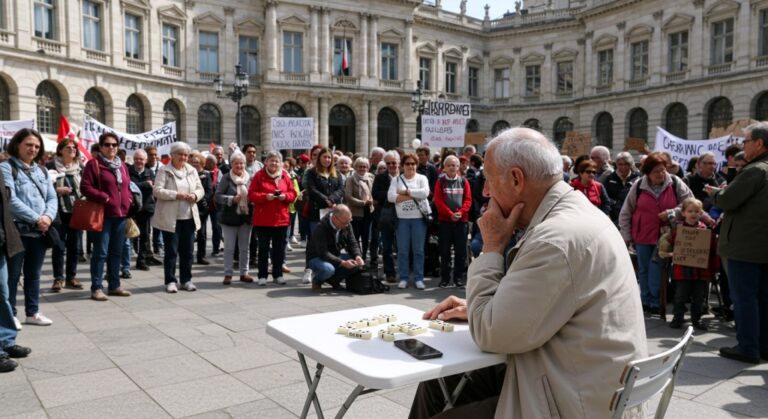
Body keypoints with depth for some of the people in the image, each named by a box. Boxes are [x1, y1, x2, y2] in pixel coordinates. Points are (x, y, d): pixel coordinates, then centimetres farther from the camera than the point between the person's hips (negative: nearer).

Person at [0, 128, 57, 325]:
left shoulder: (41, 170, 14)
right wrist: (36, 218, -19)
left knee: (34, 273, 14)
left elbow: (52, 197, 9)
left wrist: (48, 216, -10)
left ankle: (32, 312, 24)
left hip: (40, 231, 6)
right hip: (17, 230, -5)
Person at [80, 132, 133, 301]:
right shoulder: (94, 164, -5)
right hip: (103, 214, -7)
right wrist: (104, 198, -18)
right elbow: (85, 187, -11)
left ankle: (114, 285, 21)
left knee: (116, 252, 12)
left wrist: (128, 199, 5)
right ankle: (96, 288, 2)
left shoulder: (122, 165, 15)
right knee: (101, 252, -5)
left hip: (121, 214, 7)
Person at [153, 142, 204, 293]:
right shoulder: (164, 171, -4)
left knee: (188, 250, 9)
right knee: (171, 251, 2)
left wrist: (195, 195, -9)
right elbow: (157, 191, -13)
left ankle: (186, 280, 20)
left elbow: (200, 189, 13)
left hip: (189, 217, 5)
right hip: (170, 218, -4)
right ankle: (170, 281, 12)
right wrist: (176, 195, -21)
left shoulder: (192, 171, 12)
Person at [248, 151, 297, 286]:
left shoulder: (285, 176, 7)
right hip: (263, 219, -3)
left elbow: (293, 193, 8)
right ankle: (262, 275, 11)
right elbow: (251, 194, -7)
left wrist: (285, 196, -13)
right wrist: (265, 196, -21)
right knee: (263, 248, 3)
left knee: (279, 248, 9)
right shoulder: (259, 175, -2)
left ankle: (278, 274, 19)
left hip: (281, 218, 3)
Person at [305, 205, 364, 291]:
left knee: (357, 263, -17)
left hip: (335, 257, 6)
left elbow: (352, 244, -2)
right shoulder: (321, 227, -27)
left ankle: (334, 280, 5)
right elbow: (323, 253, -32)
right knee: (328, 269, -39)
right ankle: (317, 281, -2)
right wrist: (342, 263, -39)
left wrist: (357, 256, -24)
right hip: (317, 258, -6)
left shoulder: (346, 226, -7)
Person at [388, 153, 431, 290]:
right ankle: (403, 278, 13)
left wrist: (406, 191, -9)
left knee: (418, 250, 4)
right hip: (402, 219, 1)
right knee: (402, 250, 4)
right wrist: (413, 195, -11)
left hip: (419, 218, 0)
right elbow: (390, 197, -8)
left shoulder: (422, 178, 6)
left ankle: (418, 278, 11)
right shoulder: (397, 179, 7)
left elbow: (425, 193, -13)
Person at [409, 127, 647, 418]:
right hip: (566, 382, 9)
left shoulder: (558, 238, -27)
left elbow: (490, 335, -21)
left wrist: (492, 247, -14)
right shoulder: (573, 213, 6)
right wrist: (477, 309, 5)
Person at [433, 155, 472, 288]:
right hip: (444, 220, -1)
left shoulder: (463, 181, 6)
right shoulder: (440, 181, 2)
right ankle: (445, 278, 11)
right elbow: (438, 200, -4)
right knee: (444, 250, 2)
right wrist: (451, 214, -13)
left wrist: (461, 212, -13)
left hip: (461, 220, 1)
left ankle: (459, 277, 12)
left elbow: (468, 200, 3)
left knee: (460, 250, 3)